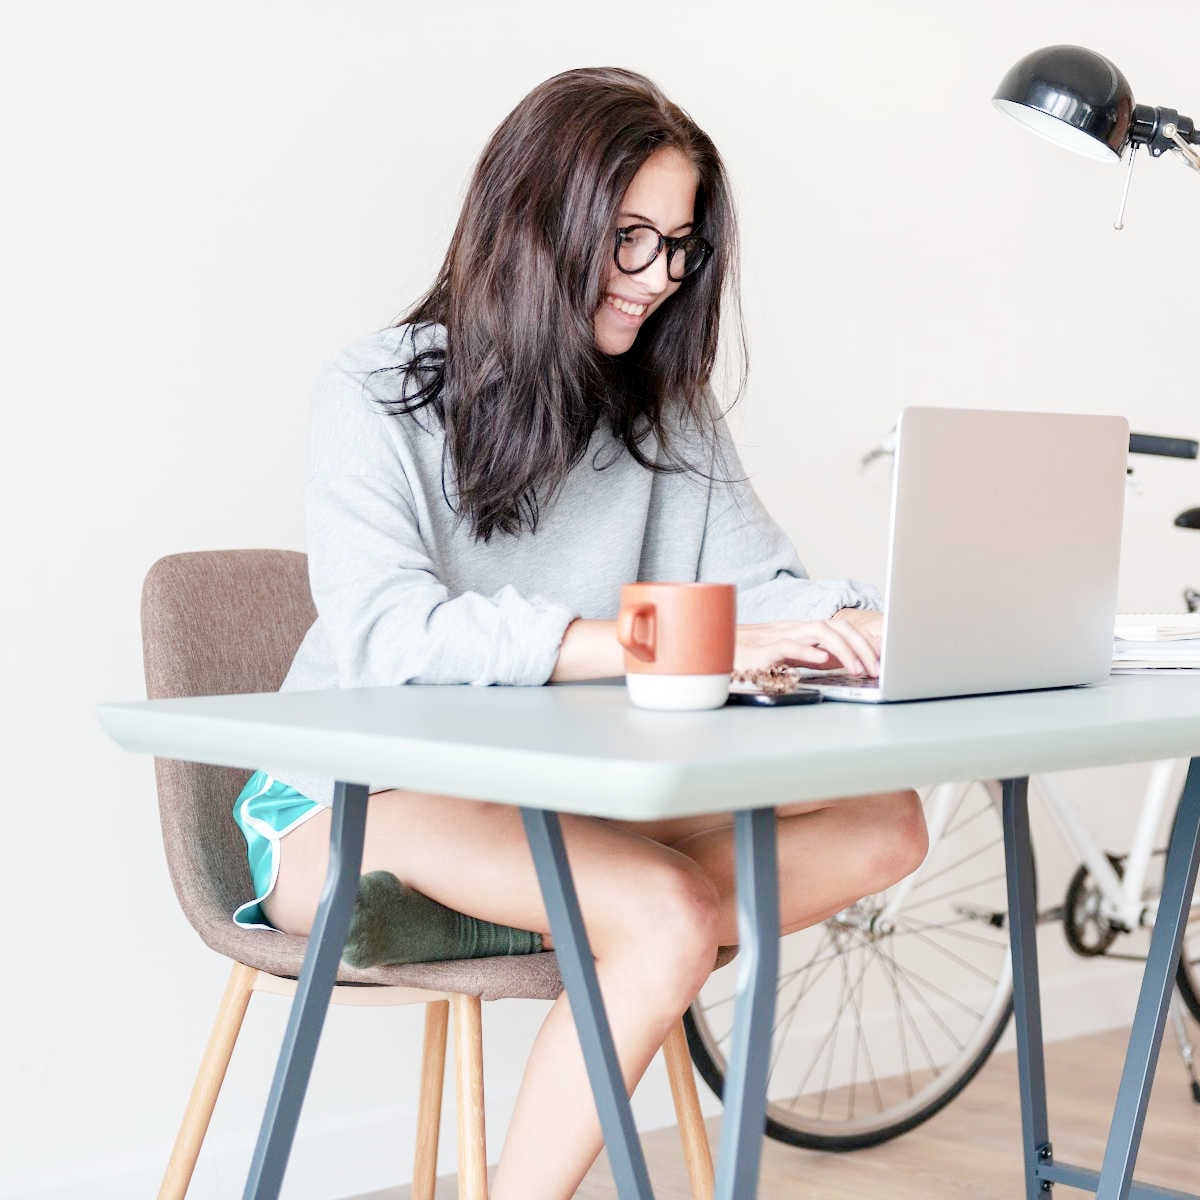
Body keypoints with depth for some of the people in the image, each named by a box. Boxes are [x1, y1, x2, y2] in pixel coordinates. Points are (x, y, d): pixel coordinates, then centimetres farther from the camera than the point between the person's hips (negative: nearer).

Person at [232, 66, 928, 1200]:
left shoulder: (664, 410, 9)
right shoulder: (374, 396, -9)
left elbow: (762, 581, 3)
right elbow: (385, 631, -26)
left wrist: (870, 622, -22)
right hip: (351, 810, -6)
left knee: (883, 822, -16)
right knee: (669, 913, -33)